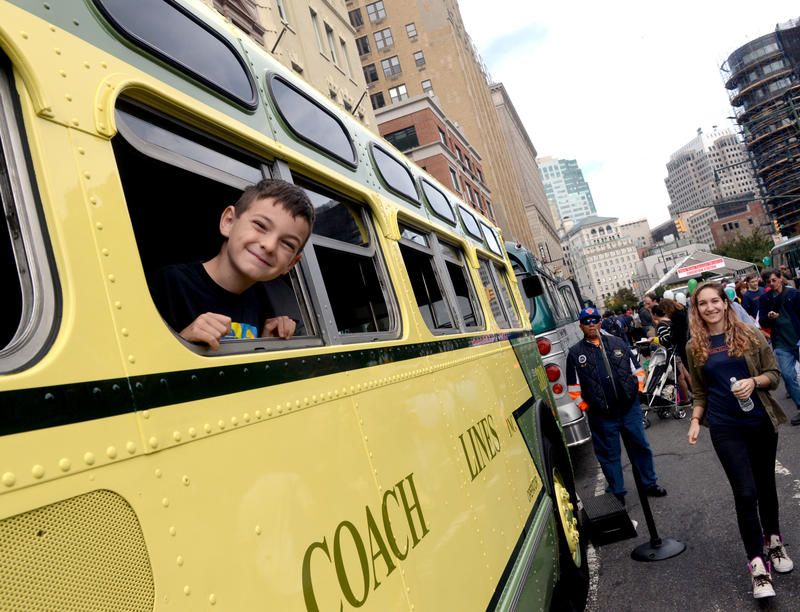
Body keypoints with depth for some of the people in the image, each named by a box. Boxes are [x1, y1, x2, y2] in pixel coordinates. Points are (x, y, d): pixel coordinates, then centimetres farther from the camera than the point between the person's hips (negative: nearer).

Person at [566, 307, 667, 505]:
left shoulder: (617, 343, 6)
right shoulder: (575, 353, -1)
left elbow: (637, 369, 11)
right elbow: (573, 387, 0)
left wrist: (636, 391, 2)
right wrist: (586, 407, -2)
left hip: (630, 408, 2)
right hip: (602, 415, -2)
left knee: (640, 446, 14)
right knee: (609, 454, 9)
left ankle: (650, 483, 32)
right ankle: (617, 493, 23)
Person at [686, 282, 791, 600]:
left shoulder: (750, 335, -1)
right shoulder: (695, 347, 1)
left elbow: (774, 374, 1)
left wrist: (754, 381, -19)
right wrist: (695, 420, -4)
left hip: (761, 422, 1)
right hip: (726, 429, -1)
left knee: (766, 486, 16)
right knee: (746, 493, -4)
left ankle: (773, 540, 39)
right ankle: (758, 565, 3)